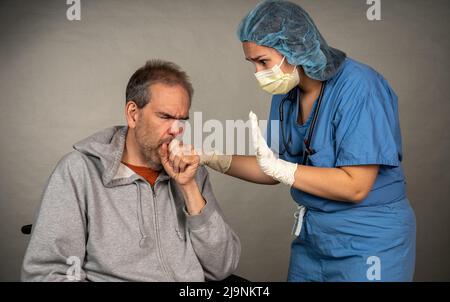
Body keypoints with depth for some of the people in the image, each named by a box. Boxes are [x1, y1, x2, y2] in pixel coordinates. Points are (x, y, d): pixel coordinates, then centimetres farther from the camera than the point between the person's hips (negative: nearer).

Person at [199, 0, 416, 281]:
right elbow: (273, 170, 4)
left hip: (368, 242, -6)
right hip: (311, 237, 7)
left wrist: (278, 167, -27)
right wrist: (212, 158, -7)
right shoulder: (286, 93, 0)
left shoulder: (359, 87, -21)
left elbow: (355, 187, -23)